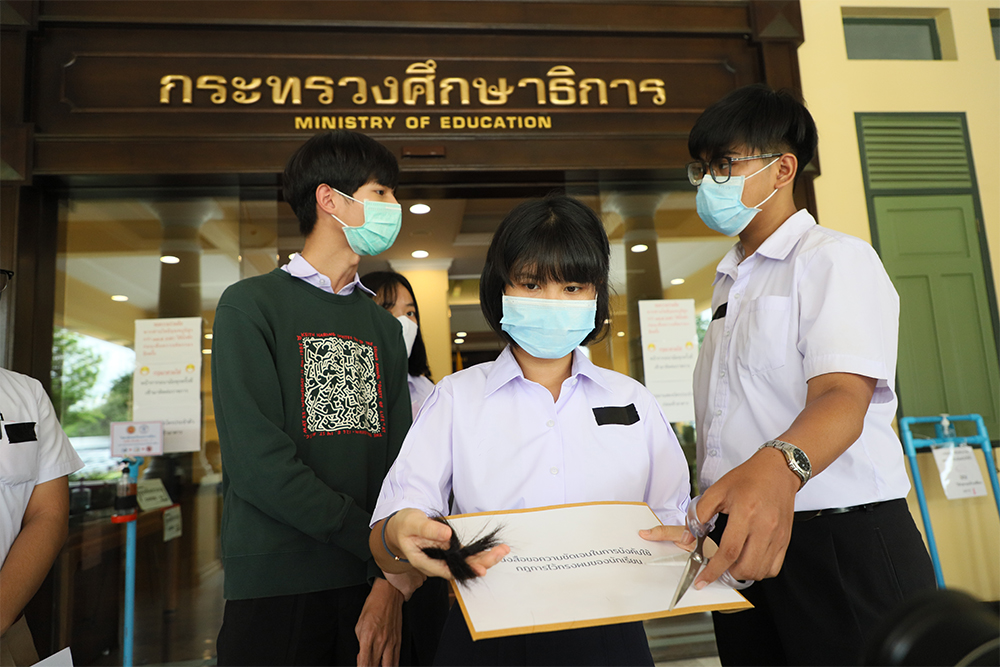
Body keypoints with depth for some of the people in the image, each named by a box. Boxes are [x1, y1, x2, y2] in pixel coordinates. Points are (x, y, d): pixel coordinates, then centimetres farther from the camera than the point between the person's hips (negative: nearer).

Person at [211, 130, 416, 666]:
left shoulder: (384, 326, 11)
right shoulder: (251, 305, -5)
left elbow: (399, 458, 2)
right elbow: (256, 462, -16)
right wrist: (376, 539, -15)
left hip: (372, 585, 5)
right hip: (276, 588, -4)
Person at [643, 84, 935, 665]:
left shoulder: (834, 258, -7)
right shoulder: (731, 282, 18)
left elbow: (843, 396, -23)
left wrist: (780, 466, -43)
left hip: (840, 547, -6)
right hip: (743, 544, 7)